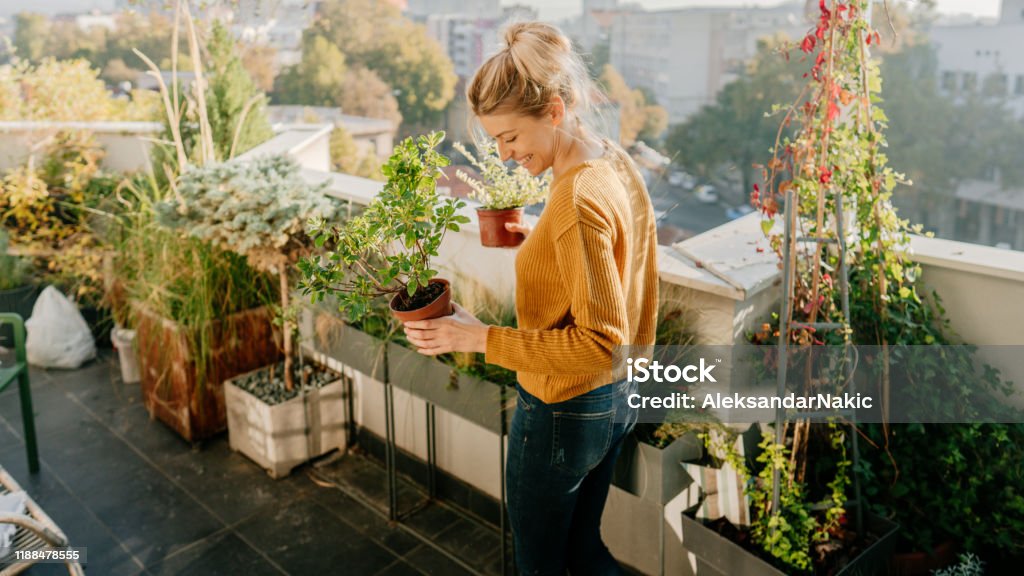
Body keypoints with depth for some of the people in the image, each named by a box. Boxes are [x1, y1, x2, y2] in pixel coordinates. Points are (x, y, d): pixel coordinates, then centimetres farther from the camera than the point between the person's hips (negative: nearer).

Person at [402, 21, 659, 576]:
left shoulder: (576, 201, -29)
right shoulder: (617, 164, 0)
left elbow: (601, 341, -28)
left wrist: (480, 338, -27)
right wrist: (541, 242, 8)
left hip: (562, 415, -9)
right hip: (616, 402, 9)